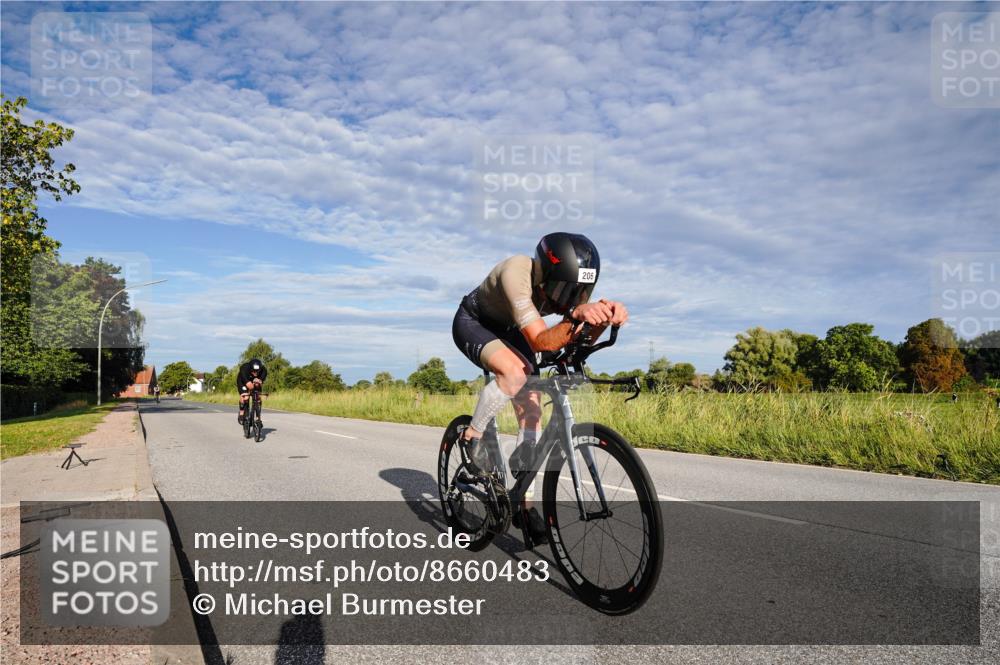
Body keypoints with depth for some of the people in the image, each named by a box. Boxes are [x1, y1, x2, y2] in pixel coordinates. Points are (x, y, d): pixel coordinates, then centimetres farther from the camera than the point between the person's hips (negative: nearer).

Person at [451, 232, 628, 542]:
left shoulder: (567, 283, -21)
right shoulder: (516, 272, -39)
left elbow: (586, 338, -29)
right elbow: (540, 342, -45)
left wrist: (605, 314, -50)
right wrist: (576, 316, -62)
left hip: (508, 331, 6)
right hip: (473, 323, -6)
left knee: (531, 411, -5)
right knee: (515, 372, -36)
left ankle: (524, 501, 8)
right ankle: (472, 435, -10)